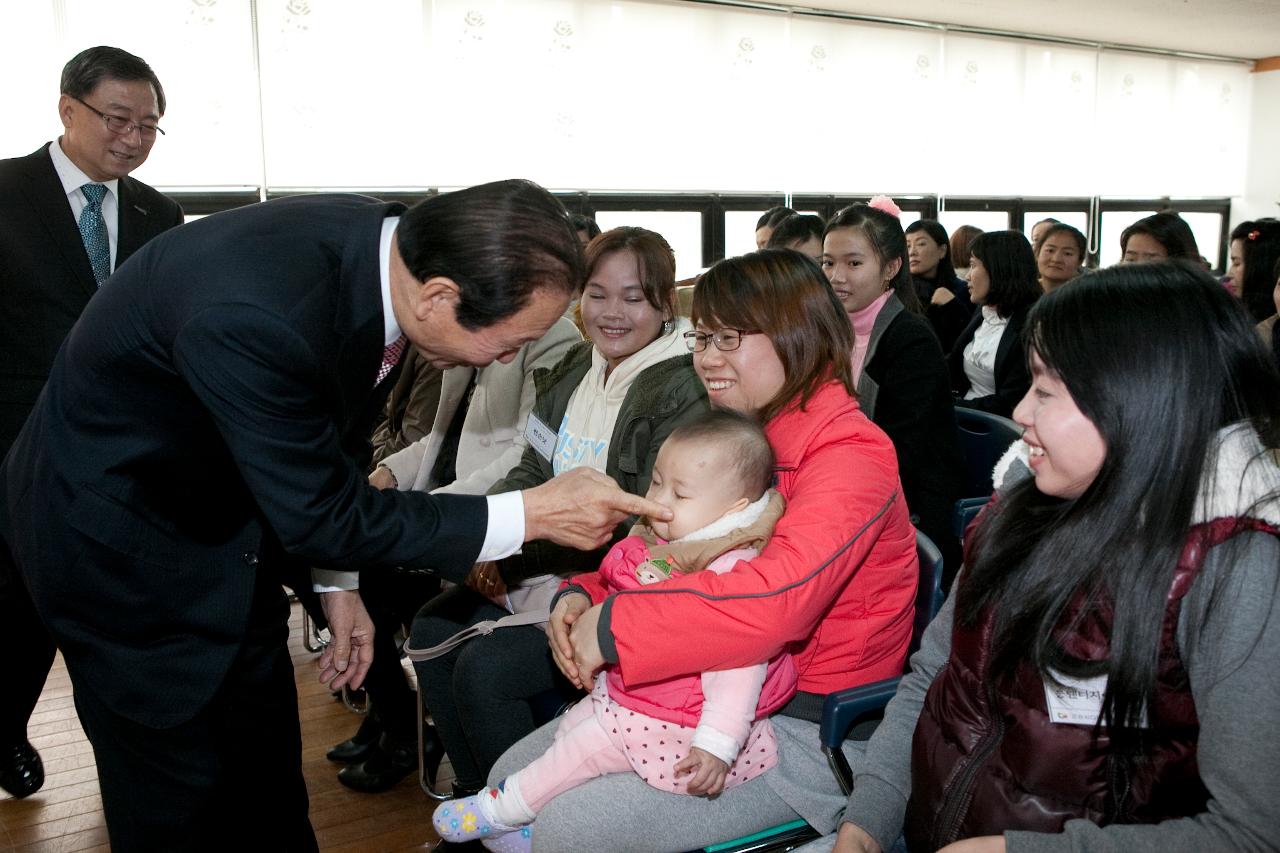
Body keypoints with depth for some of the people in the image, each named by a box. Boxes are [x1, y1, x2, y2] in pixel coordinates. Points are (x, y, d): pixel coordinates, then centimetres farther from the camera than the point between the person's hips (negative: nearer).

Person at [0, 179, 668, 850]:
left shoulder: (389, 247, -15)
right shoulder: (255, 315, -40)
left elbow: (334, 441, 1)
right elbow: (323, 514, -27)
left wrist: (337, 581, 7)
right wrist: (533, 513, -26)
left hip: (214, 509, 7)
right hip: (115, 536, -7)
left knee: (269, 770, 17)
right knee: (184, 797, 6)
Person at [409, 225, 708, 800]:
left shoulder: (683, 391, -17)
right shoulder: (575, 368, 8)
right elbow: (532, 471, 14)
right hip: (545, 569, 9)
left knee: (484, 669, -18)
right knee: (433, 631, 0)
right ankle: (475, 796, 18)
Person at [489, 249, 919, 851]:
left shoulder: (851, 455, -19)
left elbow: (776, 596, -36)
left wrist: (613, 627, -29)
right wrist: (587, 595, -4)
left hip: (805, 731, -8)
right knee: (509, 778, 5)